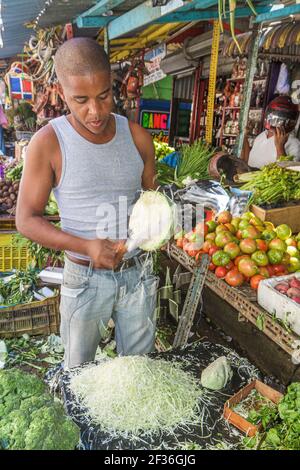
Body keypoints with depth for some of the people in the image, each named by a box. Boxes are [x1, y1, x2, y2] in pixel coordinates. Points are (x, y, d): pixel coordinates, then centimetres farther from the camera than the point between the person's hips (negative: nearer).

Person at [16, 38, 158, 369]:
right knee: (78, 371, 20)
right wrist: (86, 246, -25)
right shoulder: (48, 143, -14)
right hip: (85, 279, -2)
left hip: (137, 272, 3)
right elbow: (26, 220, -11)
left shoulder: (137, 137, -3)